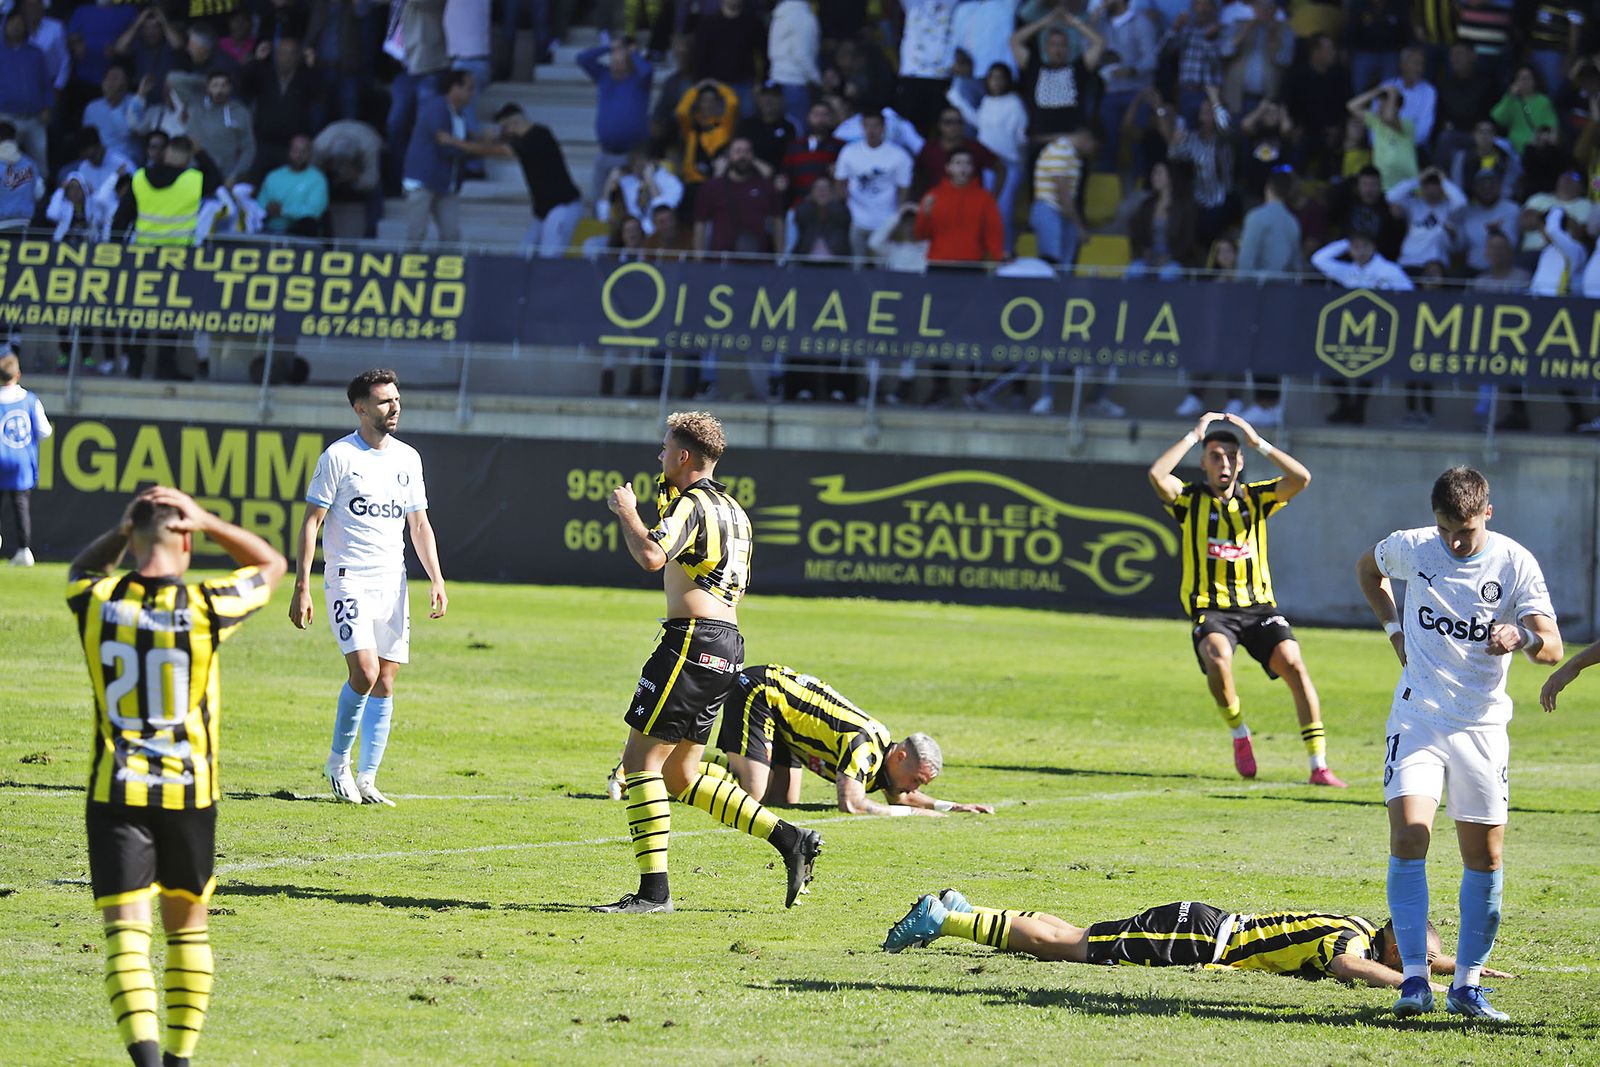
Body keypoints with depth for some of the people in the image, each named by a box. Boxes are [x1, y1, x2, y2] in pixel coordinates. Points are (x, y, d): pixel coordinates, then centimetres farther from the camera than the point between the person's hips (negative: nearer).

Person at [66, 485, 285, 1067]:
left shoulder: (97, 604, -4)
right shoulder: (204, 607, -9)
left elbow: (81, 569, 24)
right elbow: (271, 564, 11)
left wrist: (123, 529, 9)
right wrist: (207, 522, 5)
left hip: (116, 794, 0)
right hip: (189, 793, 0)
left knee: (125, 927, -6)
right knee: (188, 922, 18)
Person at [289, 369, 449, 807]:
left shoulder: (407, 458, 11)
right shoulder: (339, 456, -5)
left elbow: (419, 525, 16)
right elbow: (311, 522, -5)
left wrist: (436, 580, 4)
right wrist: (301, 587, -10)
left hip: (392, 583, 5)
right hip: (348, 580, -5)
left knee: (385, 682, 2)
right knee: (365, 672, -18)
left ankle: (367, 779, 7)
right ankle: (337, 762, 1)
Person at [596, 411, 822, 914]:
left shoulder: (691, 505, -10)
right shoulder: (733, 510, 20)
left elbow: (651, 556, -29)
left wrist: (626, 511, -10)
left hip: (692, 642, -9)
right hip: (729, 644, 9)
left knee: (640, 760, -5)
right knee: (682, 777, 14)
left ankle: (654, 889, -8)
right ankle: (789, 838, 8)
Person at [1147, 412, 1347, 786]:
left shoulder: (1256, 498, 8)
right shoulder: (1190, 500, 3)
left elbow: (1301, 478, -7)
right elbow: (1157, 475, -16)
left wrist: (1258, 443, -5)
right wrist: (1194, 436, -8)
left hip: (1258, 604, 2)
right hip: (1210, 608, -2)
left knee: (1293, 664, -17)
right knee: (1217, 657, -33)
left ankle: (1318, 765, -13)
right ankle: (1239, 734, -6)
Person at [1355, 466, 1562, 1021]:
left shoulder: (1515, 564, -9)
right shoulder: (1412, 548, -3)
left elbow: (1553, 647, -16)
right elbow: (1367, 566, 21)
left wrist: (1522, 637, -38)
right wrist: (1393, 628, 8)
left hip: (1482, 725, 0)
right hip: (1417, 718, 0)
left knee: (1485, 856, 3)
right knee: (1408, 838, -16)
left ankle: (1467, 984, 14)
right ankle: (1415, 978, -15)